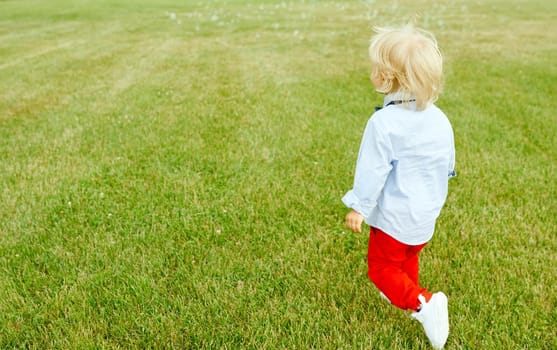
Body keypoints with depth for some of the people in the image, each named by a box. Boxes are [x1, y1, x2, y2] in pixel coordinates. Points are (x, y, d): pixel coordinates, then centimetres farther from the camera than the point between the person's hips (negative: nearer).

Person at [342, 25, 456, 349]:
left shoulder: (384, 122, -25)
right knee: (408, 259, 29)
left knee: (382, 268, 8)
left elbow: (373, 170, -22)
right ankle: (407, 294, 47)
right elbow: (449, 165, 8)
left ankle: (422, 303, -7)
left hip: (395, 215, -7)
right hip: (426, 213, 7)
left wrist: (359, 207, -10)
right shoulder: (440, 119, -3)